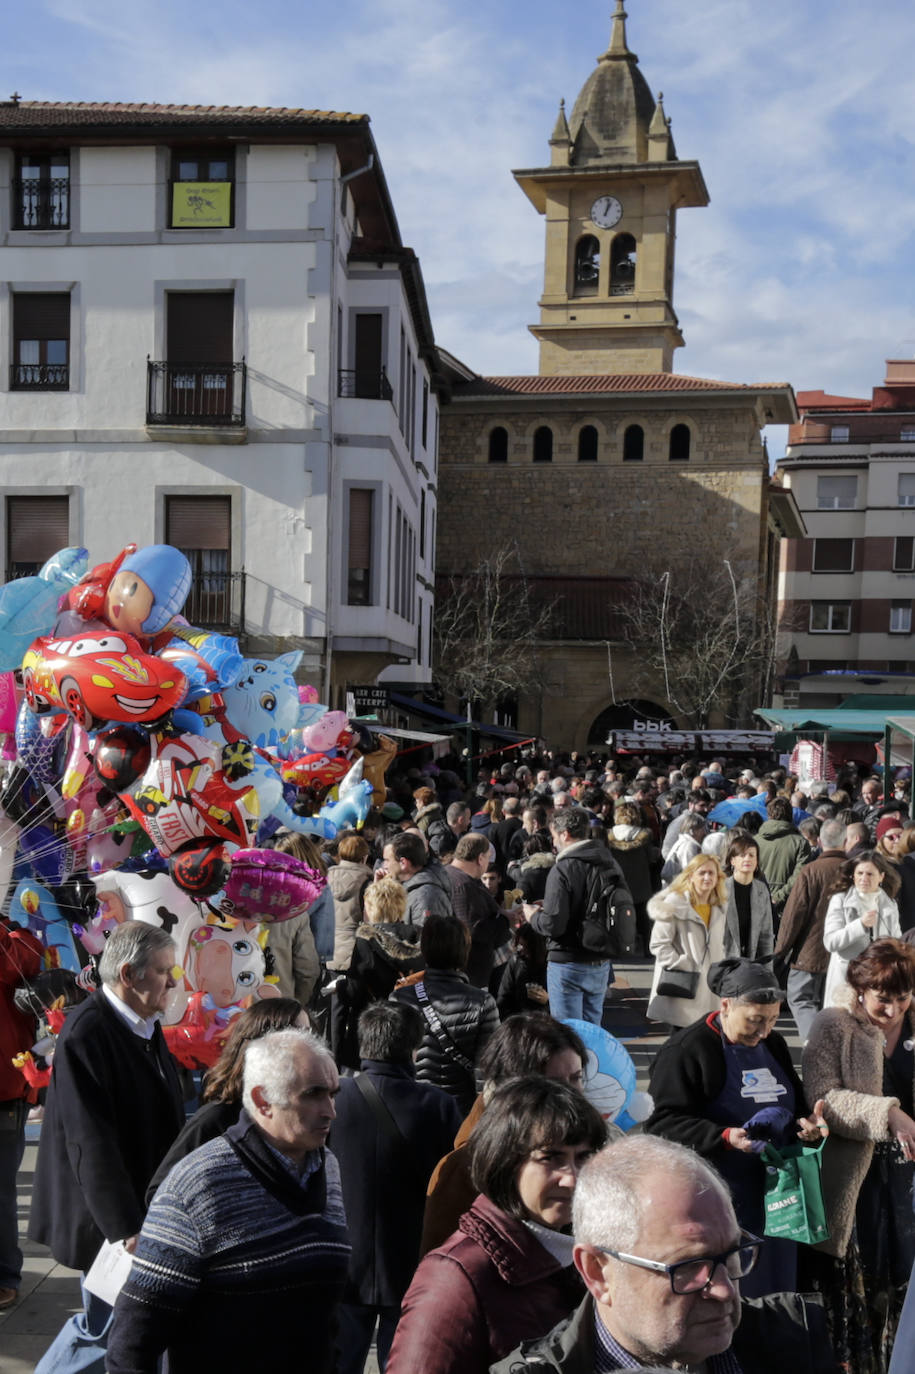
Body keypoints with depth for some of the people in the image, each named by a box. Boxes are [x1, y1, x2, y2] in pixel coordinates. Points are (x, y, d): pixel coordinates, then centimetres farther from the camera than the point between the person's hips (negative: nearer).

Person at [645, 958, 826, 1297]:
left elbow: (794, 1105, 25)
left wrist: (803, 1123, 2)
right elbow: (664, 1124, -16)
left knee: (773, 1288, 13)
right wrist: (725, 1137, -28)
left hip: (773, 1189, 7)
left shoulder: (772, 1045, 12)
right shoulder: (686, 1050, -12)